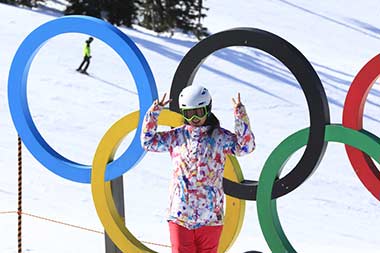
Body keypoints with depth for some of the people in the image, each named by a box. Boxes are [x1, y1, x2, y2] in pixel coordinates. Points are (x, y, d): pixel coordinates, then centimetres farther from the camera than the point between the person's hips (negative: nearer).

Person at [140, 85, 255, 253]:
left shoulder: (220, 137, 1)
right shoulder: (177, 136, 9)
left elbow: (245, 146, -11)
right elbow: (148, 141, 9)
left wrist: (240, 115, -20)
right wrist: (154, 111, 1)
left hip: (210, 216, -1)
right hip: (180, 215, 1)